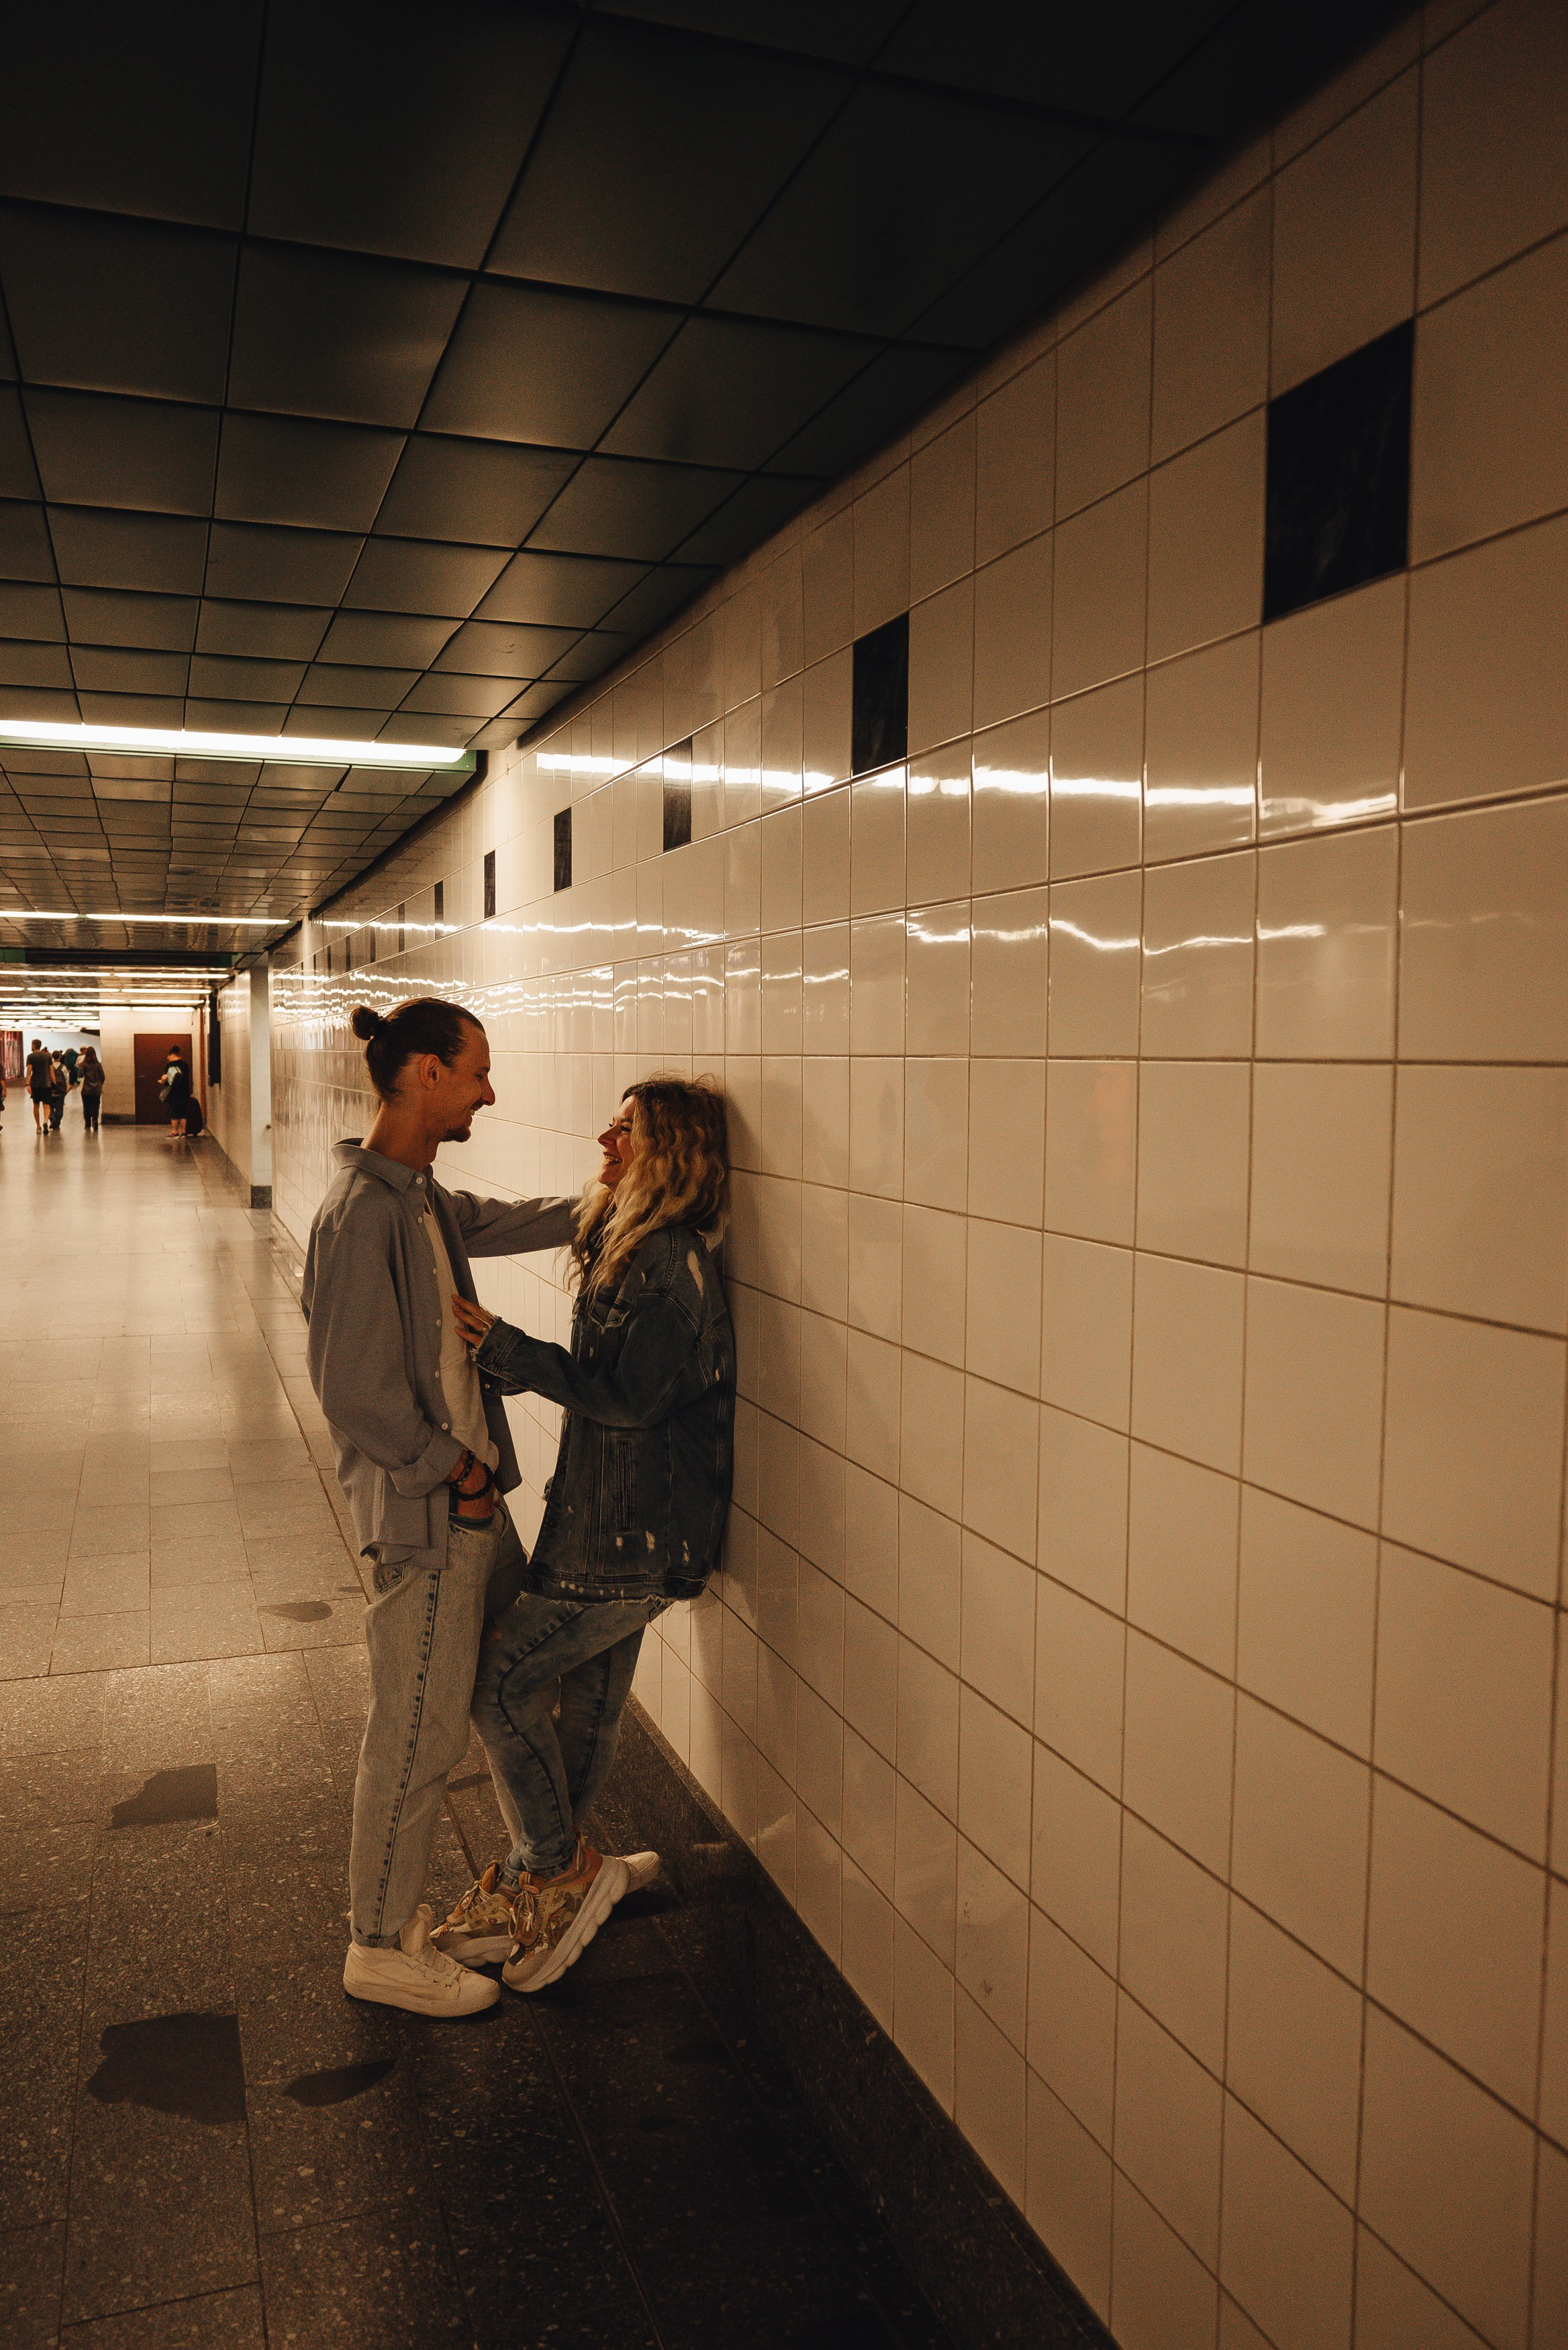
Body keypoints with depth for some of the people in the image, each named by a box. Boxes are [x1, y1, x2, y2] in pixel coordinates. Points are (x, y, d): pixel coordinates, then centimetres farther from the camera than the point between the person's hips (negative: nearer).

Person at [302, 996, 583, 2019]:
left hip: (472, 1497, 10)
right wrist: (449, 1468, -15)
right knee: (419, 1733, 5)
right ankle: (384, 1946, 24)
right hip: (425, 1513, -10)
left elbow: (510, 1222, 25)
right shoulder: (361, 1216, -23)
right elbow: (355, 1391, -24)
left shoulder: (426, 1198, 7)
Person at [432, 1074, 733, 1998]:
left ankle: (564, 1870, 13)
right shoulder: (631, 1246, 11)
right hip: (614, 1522, 9)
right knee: (587, 1701, 17)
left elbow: (629, 1395, -24)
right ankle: (539, 1884, 31)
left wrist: (507, 1349, -20)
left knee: (502, 1680, -2)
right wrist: (501, 1361, 7)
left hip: (632, 1533, -9)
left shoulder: (672, 1264, -21)